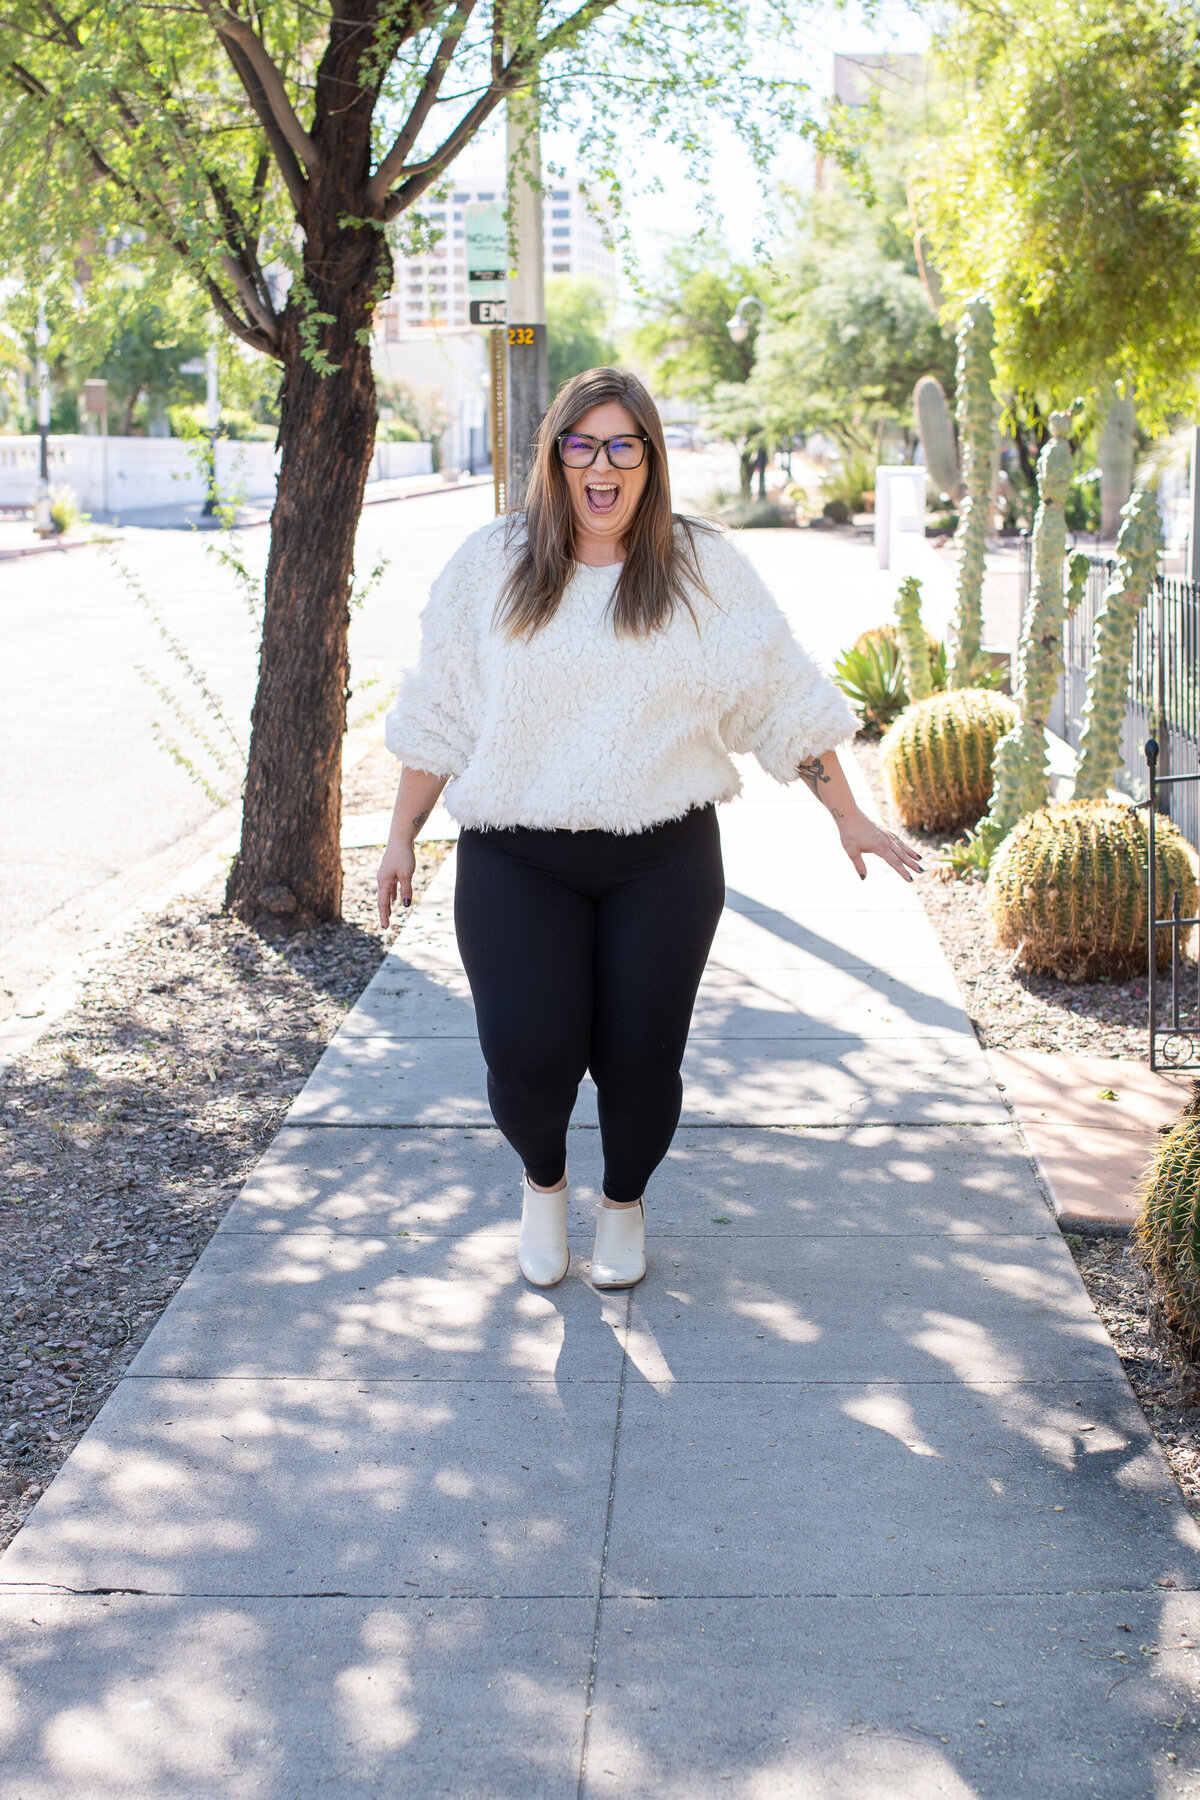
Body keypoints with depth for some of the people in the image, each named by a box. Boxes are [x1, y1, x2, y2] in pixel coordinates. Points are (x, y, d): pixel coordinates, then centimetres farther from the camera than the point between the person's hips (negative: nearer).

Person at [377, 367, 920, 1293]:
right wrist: (403, 835, 11)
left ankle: (625, 1201, 36)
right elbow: (438, 710, 9)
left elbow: (783, 696, 5)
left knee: (641, 1060, 3)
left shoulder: (704, 567, 2)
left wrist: (850, 818, 5)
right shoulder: (493, 564, 3)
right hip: (517, 860, 0)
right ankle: (542, 1180, 27)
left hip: (663, 859, 0)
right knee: (529, 1060, -9)